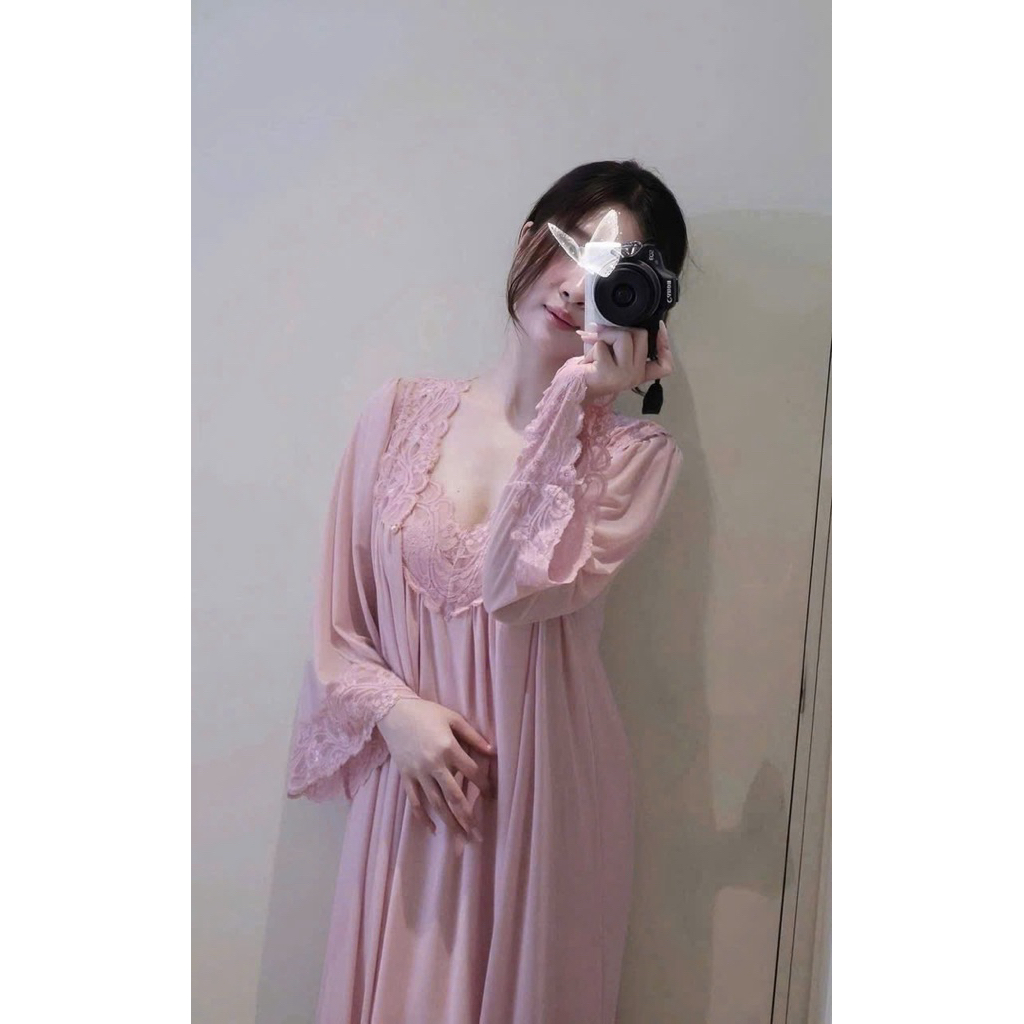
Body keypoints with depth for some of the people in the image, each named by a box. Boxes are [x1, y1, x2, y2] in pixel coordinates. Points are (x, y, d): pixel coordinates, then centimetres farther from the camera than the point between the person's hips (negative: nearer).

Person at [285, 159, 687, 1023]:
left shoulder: (636, 454, -3)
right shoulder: (402, 412, 2)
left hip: (546, 793, -1)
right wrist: (395, 710, -13)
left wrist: (576, 402, -22)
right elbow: (337, 623, 3)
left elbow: (521, 587, -21)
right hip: (411, 788, 1)